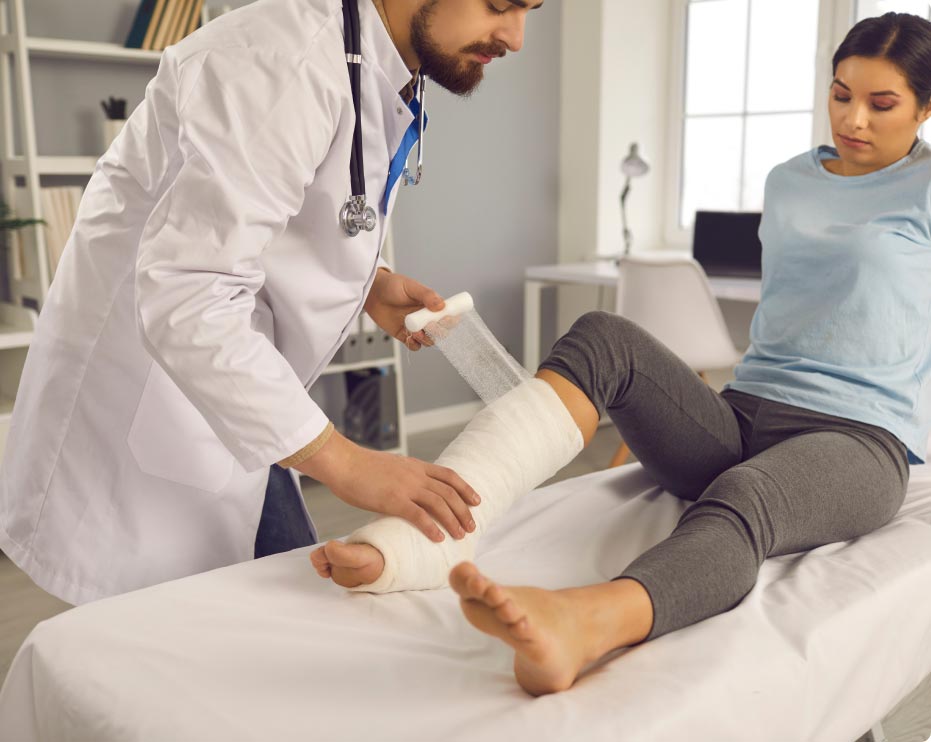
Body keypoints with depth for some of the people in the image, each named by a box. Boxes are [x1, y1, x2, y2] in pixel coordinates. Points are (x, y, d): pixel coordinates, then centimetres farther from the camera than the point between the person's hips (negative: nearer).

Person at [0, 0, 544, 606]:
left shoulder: (386, 73, 5)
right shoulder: (288, 61, -26)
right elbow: (186, 302, -33)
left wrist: (370, 281, 1)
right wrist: (341, 460, -32)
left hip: (229, 405, 9)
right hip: (139, 399, -9)